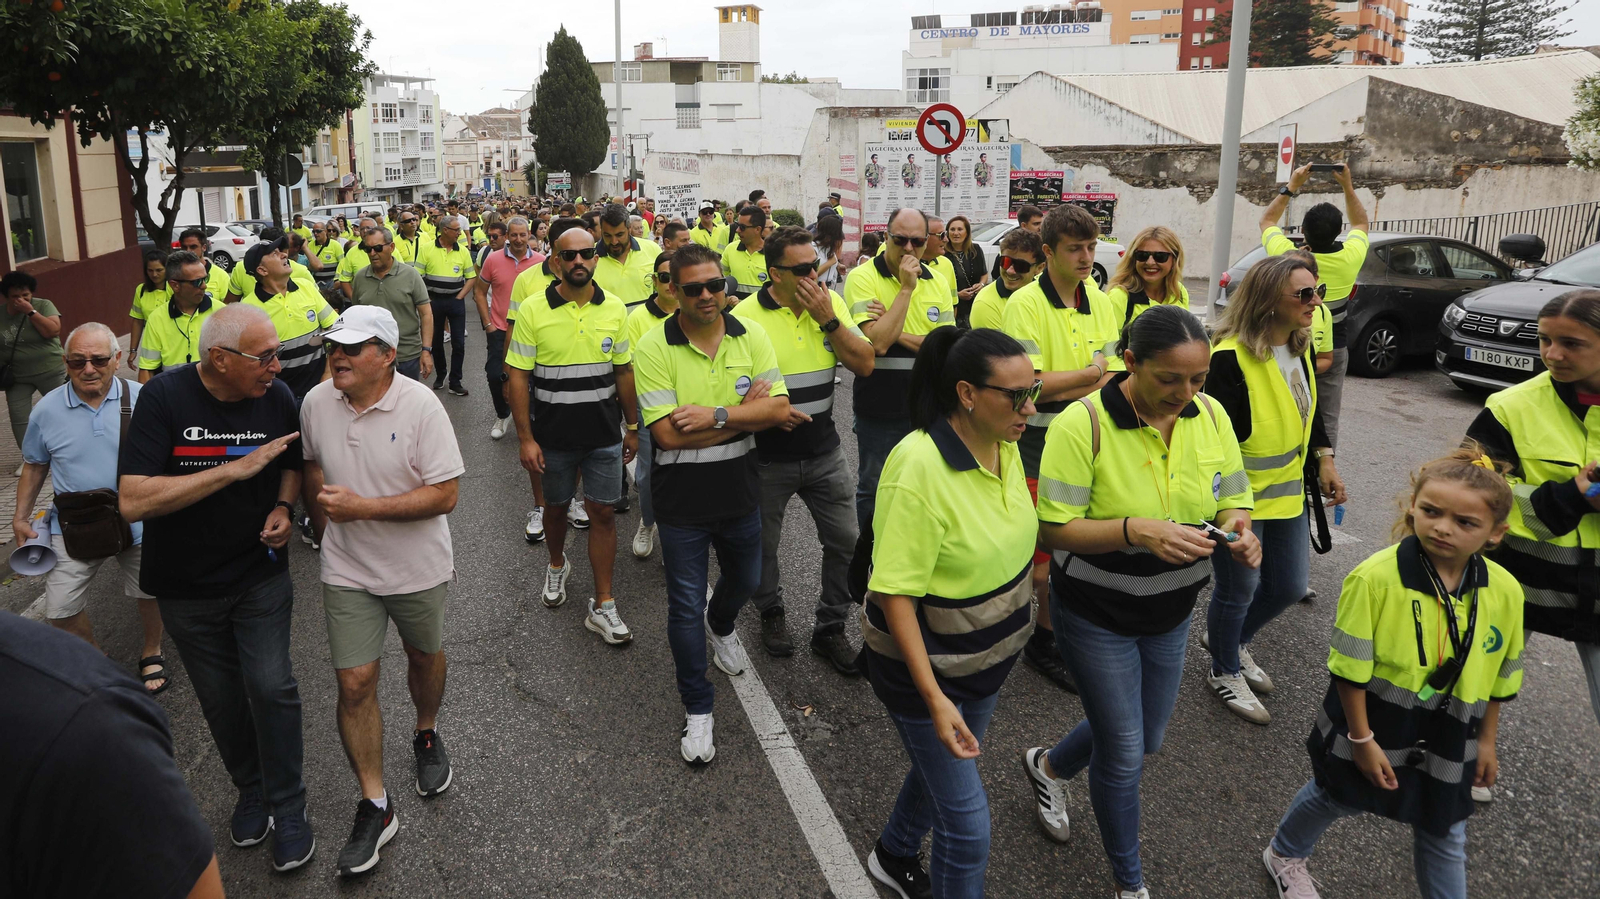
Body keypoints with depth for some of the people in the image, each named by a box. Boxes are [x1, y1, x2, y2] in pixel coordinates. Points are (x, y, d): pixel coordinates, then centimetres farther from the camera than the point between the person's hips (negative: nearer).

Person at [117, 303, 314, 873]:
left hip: (261, 575, 1)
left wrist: (283, 508, -9)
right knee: (222, 698, 13)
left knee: (271, 687, -8)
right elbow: (132, 501, -29)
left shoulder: (277, 396, -10)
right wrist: (236, 468, -32)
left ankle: (288, 807, 11)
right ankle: (251, 790, 37)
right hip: (187, 586, -1)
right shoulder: (164, 397, -20)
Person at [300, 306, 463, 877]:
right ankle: (375, 806, 12)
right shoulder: (315, 402, -6)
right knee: (354, 684, 0)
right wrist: (326, 526, 9)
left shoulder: (420, 407, -19)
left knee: (424, 657, 20)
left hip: (417, 568, -2)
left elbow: (444, 494, -22)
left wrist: (362, 507, -26)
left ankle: (426, 737, 50)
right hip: (347, 572, 2)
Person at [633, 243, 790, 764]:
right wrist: (745, 413, -19)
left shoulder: (752, 338, -4)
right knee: (686, 605, 6)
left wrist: (715, 415, -26)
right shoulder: (655, 348, -15)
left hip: (740, 492, 4)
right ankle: (697, 710, 24)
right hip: (682, 501, -4)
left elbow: (778, 409, -14)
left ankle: (720, 625, 61)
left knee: (745, 582, 25)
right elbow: (668, 433, -22)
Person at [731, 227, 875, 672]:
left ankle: (830, 628, 24)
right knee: (763, 544, 13)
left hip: (824, 452, 3)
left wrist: (828, 319, -16)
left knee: (846, 542, 5)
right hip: (767, 456, -3)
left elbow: (864, 364, -5)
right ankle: (771, 614, 40)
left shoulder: (831, 302, 0)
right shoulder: (746, 316, -12)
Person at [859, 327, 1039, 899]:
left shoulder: (1003, 443, -6)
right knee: (968, 824, 0)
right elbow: (895, 594, -28)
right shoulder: (918, 469, -31)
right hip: (928, 663, -8)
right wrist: (934, 700, -29)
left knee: (946, 764, 28)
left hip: (990, 653, 8)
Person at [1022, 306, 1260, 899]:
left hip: (1171, 612, 6)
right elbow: (1054, 529, -24)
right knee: (1125, 755, 5)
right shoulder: (1083, 423, -24)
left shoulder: (1211, 415, -8)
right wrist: (1136, 531, -38)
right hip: (1096, 616, -6)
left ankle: (1049, 766, 53)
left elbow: (1231, 502, 0)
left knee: (1146, 738, 22)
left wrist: (1237, 530, -24)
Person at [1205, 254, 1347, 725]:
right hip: (1240, 497, -8)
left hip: (1287, 492, 8)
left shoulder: (1301, 348, 4)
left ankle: (1231, 638, 43)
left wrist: (1325, 461, 15)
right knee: (1239, 588, 7)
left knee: (1288, 586, 16)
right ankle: (1225, 672, 31)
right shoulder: (1231, 358, -23)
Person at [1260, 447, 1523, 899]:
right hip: (1372, 725, -2)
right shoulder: (1375, 578, -27)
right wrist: (1361, 739, -15)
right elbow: (1351, 668, -18)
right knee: (1335, 797, 21)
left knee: (1444, 836, 17)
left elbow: (1499, 677, 3)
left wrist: (1487, 741, 9)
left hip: (1446, 742, 3)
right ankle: (1284, 854, 49)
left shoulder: (1506, 592, -13)